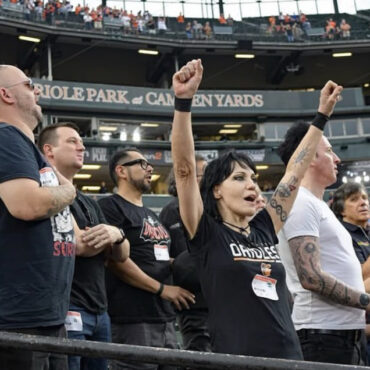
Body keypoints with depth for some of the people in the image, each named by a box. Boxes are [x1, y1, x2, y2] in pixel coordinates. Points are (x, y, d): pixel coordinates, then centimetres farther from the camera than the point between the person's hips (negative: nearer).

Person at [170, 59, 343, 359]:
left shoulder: (265, 230, 9)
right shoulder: (206, 234, -4)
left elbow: (295, 171, 16)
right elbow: (184, 168, -14)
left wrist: (322, 116, 20)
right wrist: (183, 101, -21)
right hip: (235, 359, -5)